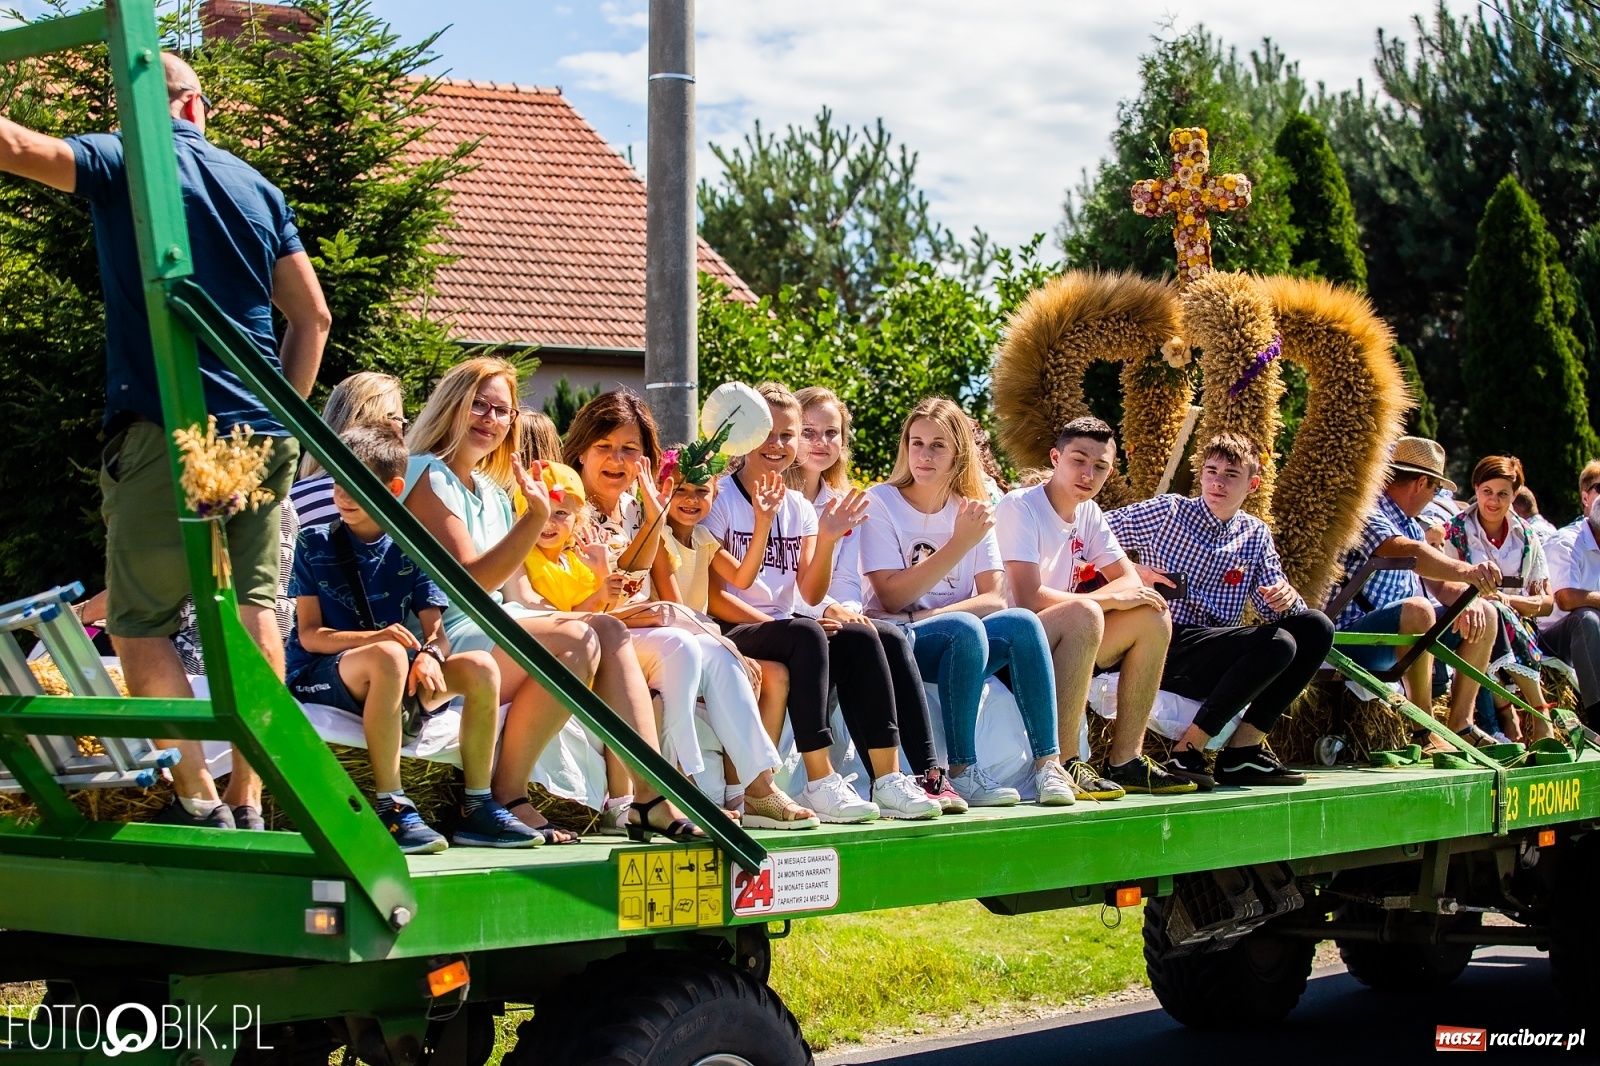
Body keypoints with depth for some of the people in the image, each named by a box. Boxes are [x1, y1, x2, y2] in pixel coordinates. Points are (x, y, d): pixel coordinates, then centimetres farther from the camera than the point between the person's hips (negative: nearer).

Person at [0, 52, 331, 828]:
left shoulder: (124, 163, 1)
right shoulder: (257, 188, 17)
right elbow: (313, 315, 15)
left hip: (165, 432, -5)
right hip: (261, 436, 5)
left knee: (139, 622, 1)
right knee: (253, 611, 8)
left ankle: (197, 798, -7)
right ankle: (248, 801, 5)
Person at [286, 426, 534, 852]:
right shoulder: (314, 545, 0)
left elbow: (436, 630, 1)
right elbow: (310, 635, -8)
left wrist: (430, 654, -25)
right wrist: (374, 637, -26)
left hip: (389, 677, 4)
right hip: (318, 676, -4)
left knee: (480, 668, -18)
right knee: (388, 656, -37)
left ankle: (476, 809, -11)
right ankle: (390, 809, -35)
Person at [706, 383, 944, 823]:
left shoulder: (798, 507, 14)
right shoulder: (720, 499, -4)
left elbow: (811, 593, 5)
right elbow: (713, 595, -11)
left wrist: (827, 540, -9)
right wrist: (772, 623, -19)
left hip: (782, 629, 6)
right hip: (730, 634, -6)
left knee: (860, 638, -20)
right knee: (806, 634, -34)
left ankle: (888, 779, -25)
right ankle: (820, 784, -36)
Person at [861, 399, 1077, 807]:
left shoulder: (973, 508, 8)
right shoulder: (880, 502, -4)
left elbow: (993, 597, -1)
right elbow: (892, 597, -14)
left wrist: (932, 615, -19)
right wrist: (960, 543, -19)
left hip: (964, 647, 4)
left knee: (1023, 623, -25)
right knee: (965, 628, -33)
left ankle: (1047, 762, -26)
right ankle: (961, 772, -31)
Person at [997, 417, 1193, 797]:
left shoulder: (1088, 512, 9)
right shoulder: (1019, 507, -16)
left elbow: (1128, 579, 8)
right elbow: (1029, 598, -24)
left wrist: (1092, 599, -15)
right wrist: (1108, 599, -17)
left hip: (1062, 644, 9)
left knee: (1153, 616, 0)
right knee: (1084, 615, -33)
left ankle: (1124, 760, 0)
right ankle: (1063, 764, -30)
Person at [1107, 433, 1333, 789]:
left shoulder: (1256, 536, 15)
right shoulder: (1168, 512, 1)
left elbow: (1273, 609, 11)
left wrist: (1287, 597, -12)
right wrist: (1131, 573, -16)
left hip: (1219, 657, 6)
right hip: (1167, 648, -6)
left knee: (1316, 627, -9)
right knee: (1277, 644, -26)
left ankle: (1244, 748, -10)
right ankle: (1186, 753, -23)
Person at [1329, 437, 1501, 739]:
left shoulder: (1410, 525, 20)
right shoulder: (1366, 513, -13)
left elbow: (1439, 582, 13)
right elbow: (1407, 552, -33)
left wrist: (1468, 598, -10)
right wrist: (1465, 571, -48)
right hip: (1353, 636, -10)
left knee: (1485, 613, 10)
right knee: (1417, 609, -37)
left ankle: (1460, 723, 5)